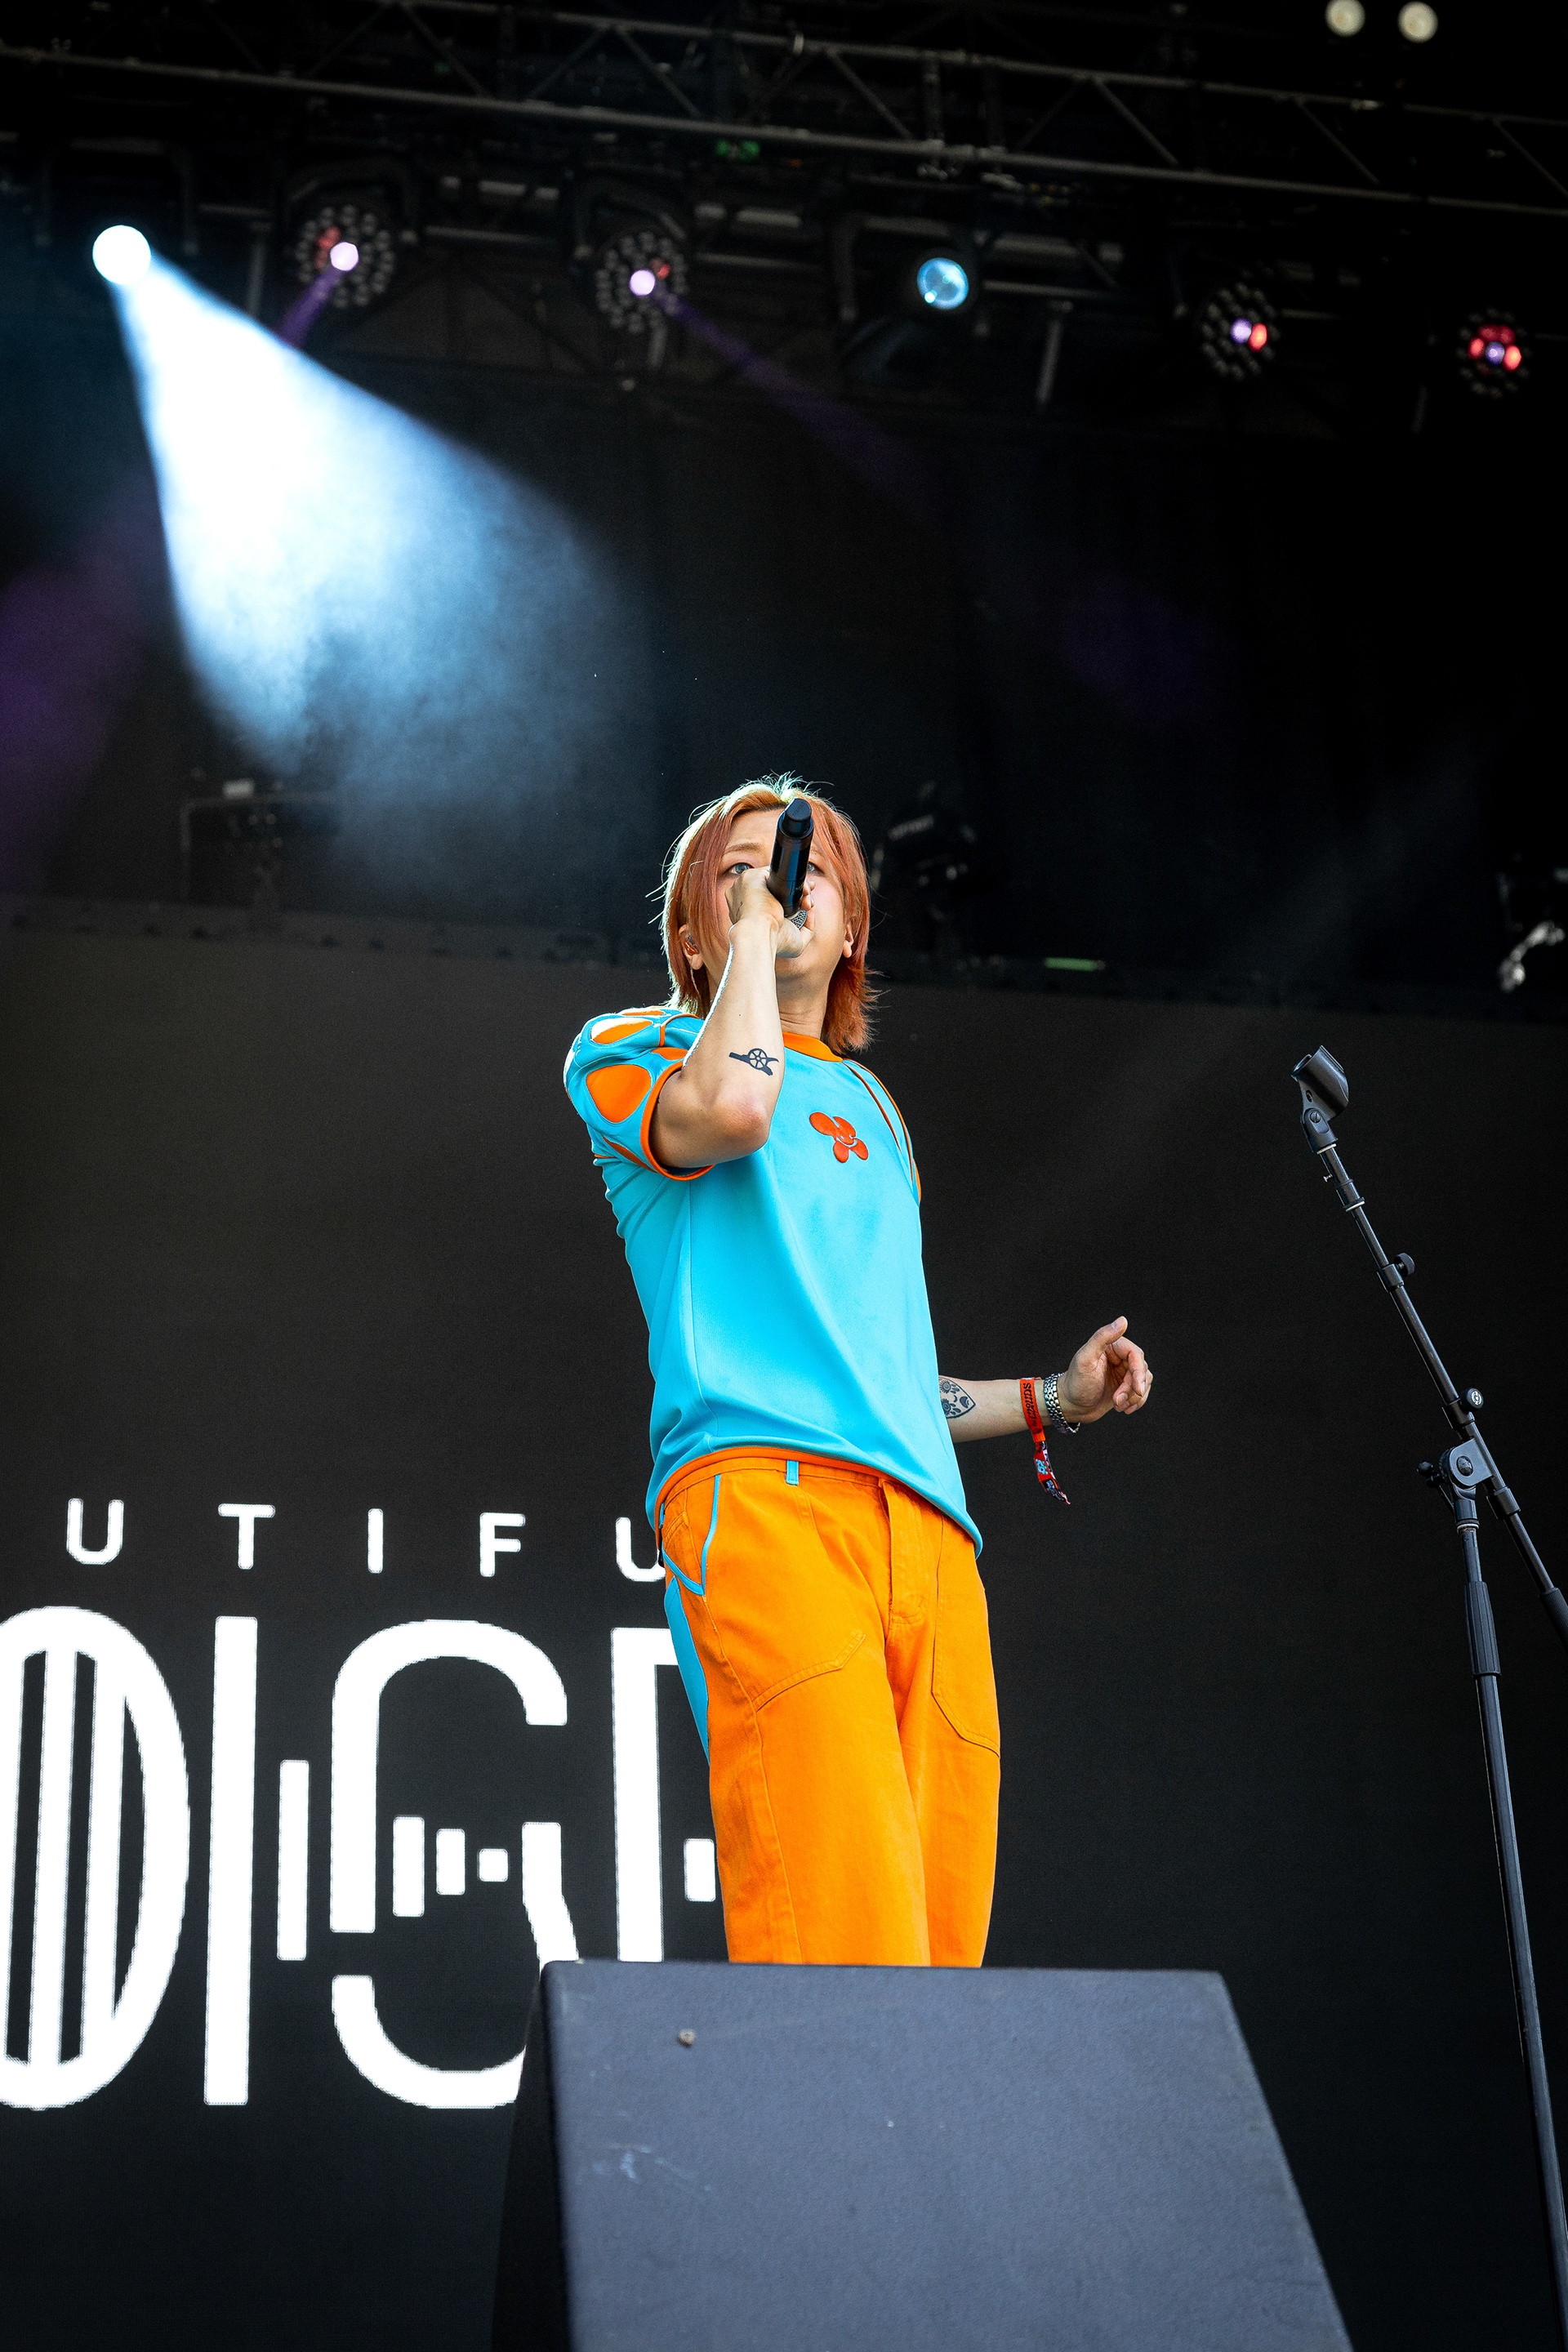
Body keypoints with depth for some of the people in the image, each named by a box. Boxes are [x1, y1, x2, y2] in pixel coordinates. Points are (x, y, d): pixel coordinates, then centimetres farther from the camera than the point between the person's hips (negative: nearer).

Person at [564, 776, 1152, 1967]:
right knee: (837, 1928, -22)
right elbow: (727, 1110, -11)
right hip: (763, 1489, -6)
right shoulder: (631, 1050, 16)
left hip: (927, 1519, 6)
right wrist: (751, 923, 3)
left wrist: (1049, 1401, 27)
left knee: (940, 1930, -6)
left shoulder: (871, 1108, 34)